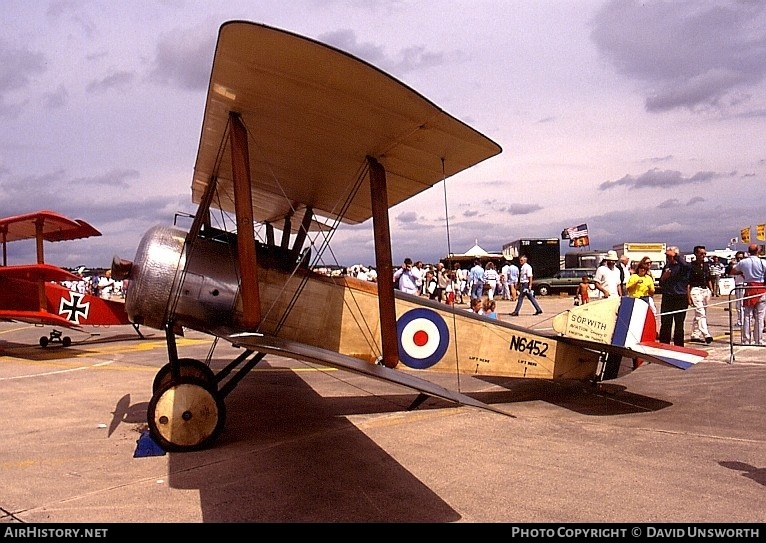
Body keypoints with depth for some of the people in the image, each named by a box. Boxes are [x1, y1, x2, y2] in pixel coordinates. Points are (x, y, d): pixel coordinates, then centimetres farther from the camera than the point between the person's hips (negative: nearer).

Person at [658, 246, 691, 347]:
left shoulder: (681, 266, -4)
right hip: (667, 298, 4)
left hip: (681, 298, -4)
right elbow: (661, 284, 18)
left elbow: (686, 266, -32)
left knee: (679, 325, 5)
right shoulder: (666, 267, 13)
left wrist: (677, 255, -21)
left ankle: (678, 346, 14)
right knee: (665, 324, 3)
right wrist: (664, 277, -3)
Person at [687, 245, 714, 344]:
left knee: (698, 315, 12)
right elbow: (687, 283, -9)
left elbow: (709, 279, 23)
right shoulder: (691, 266, -7)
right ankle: (706, 335, -22)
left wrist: (711, 290, 12)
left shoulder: (706, 265, 14)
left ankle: (695, 335, 18)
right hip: (696, 290, -7)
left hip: (706, 290, 7)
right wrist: (688, 296, -13)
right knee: (701, 314, -15)